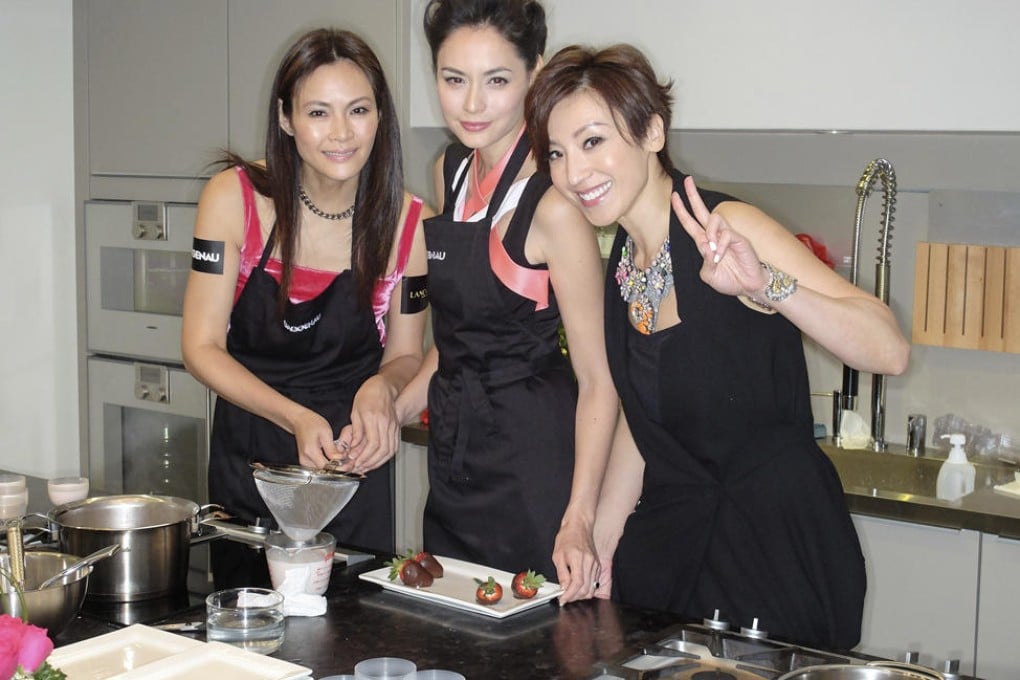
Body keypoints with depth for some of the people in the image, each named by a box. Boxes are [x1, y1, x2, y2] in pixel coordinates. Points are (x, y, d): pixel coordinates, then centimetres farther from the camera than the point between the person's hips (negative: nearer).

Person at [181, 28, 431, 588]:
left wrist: (381, 388, -21)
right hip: (248, 463, 0)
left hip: (354, 460, 0)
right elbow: (202, 347, -10)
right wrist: (295, 418, -24)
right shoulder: (235, 198, -12)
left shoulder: (406, 222, -9)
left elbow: (405, 356, 3)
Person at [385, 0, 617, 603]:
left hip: (534, 464, -8)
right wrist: (395, 409, 8)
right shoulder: (451, 172, 6)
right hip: (456, 457, 8)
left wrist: (578, 520, -25)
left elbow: (597, 379, -18)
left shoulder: (552, 204, -18)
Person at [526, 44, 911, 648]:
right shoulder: (622, 265, 4)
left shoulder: (728, 231, -18)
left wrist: (762, 286, -40)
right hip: (671, 541, 7)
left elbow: (890, 351, -26)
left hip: (779, 548, -6)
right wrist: (599, 548, 10)